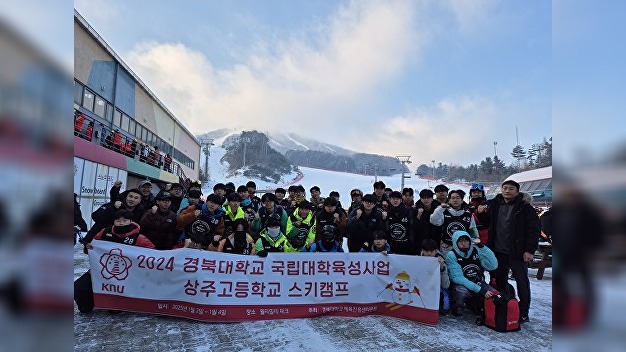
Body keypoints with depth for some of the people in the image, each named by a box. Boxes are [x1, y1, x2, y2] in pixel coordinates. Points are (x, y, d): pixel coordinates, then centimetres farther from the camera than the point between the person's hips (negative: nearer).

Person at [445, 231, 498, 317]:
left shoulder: (476, 250, -4)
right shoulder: (451, 255, -14)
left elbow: (493, 266, -16)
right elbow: (458, 278, -19)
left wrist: (482, 247, -23)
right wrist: (480, 290, -26)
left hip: (479, 284, 5)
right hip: (462, 285, -5)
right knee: (461, 291, -37)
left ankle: (475, 303, 13)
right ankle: (458, 307, -2)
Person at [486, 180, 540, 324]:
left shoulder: (525, 208, -5)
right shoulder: (494, 206, 8)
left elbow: (534, 229, -8)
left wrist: (530, 250, -13)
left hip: (517, 253, -4)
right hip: (498, 251, 4)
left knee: (522, 282, 4)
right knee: (500, 281, 13)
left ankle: (523, 313, 17)